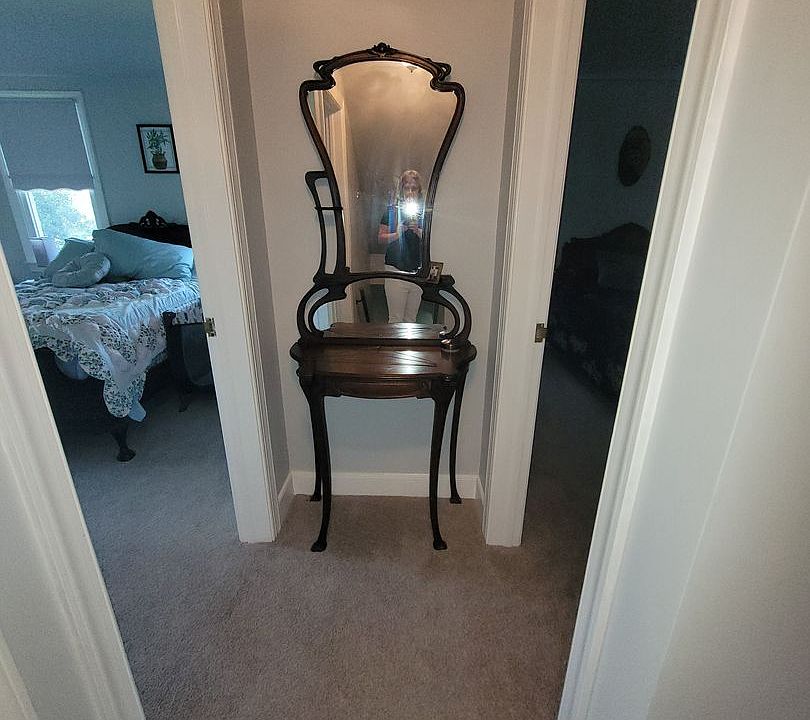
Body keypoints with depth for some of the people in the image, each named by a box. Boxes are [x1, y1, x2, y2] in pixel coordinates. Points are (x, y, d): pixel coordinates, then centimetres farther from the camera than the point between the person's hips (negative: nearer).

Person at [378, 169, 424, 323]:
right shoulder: (392, 210, 1)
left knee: (411, 318, 12)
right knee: (395, 318, 0)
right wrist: (396, 234, -16)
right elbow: (381, 237, 1)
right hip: (396, 271, -2)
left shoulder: (425, 211, 5)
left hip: (418, 271, 2)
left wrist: (418, 231, -16)